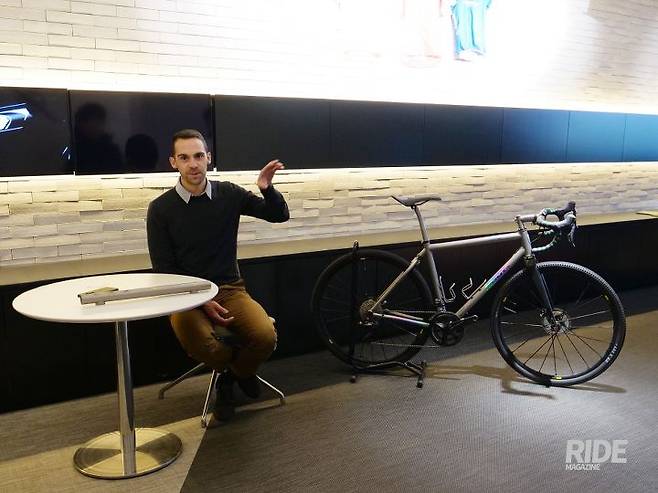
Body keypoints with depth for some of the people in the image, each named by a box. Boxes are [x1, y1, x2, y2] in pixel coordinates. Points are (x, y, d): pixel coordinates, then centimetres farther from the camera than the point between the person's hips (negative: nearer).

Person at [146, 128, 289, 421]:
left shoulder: (229, 194, 1)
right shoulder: (160, 208, -5)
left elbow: (279, 216, 6)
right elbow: (163, 270, -4)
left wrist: (267, 188, -16)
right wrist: (203, 302, -16)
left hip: (230, 289, 2)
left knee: (266, 336, -26)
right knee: (201, 347, -34)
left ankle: (238, 372, 11)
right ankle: (230, 368, 6)